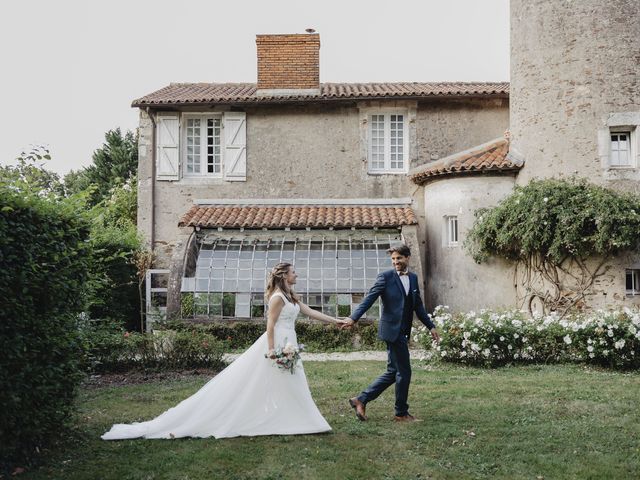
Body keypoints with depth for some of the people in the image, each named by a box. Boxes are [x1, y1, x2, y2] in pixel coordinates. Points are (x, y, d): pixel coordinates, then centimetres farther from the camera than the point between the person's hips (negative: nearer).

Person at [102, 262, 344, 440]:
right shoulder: (278, 297, -14)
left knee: (288, 385, 10)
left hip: (287, 345, 10)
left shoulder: (291, 296, 15)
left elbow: (310, 312, 20)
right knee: (249, 382, -6)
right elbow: (270, 325, -17)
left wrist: (335, 321, 19)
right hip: (277, 344, -10)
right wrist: (272, 350, -22)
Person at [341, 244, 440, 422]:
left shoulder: (413, 278, 13)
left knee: (393, 372, 12)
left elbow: (418, 305, 19)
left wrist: (431, 326, 17)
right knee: (404, 372, -1)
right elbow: (369, 298, -13)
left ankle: (361, 400, 19)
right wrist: (353, 318, -24)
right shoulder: (385, 277, -7)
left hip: (402, 332, 8)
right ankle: (401, 413, 14)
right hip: (392, 330, -8)